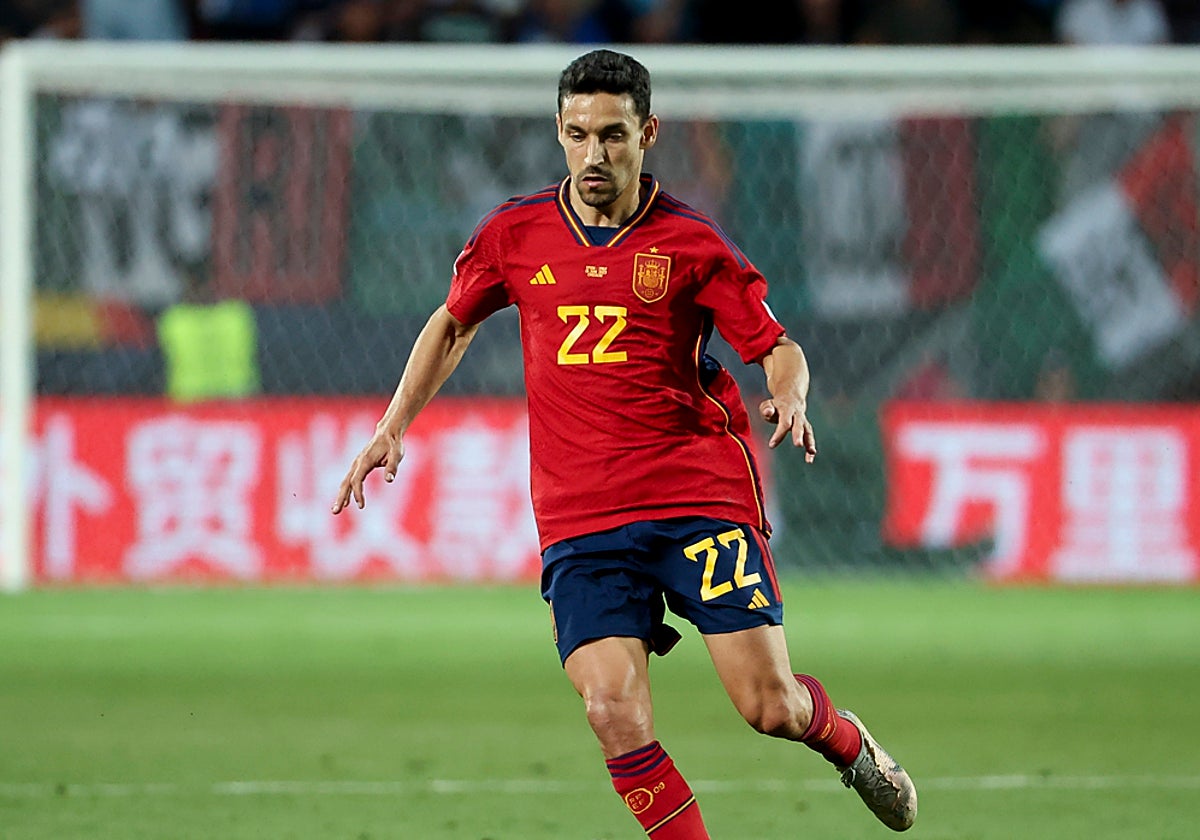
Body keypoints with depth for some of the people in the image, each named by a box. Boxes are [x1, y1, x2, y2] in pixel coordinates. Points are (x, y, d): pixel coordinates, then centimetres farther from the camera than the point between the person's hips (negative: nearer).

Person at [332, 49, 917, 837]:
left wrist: (789, 399, -20)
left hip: (701, 493, -2)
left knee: (770, 705, -6)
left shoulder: (690, 241, -1)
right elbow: (452, 324, 23)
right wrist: (392, 429, 17)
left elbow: (778, 346, 3)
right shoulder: (515, 233, 7)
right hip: (579, 519, 2)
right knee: (613, 709, -17)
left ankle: (849, 743, 29)